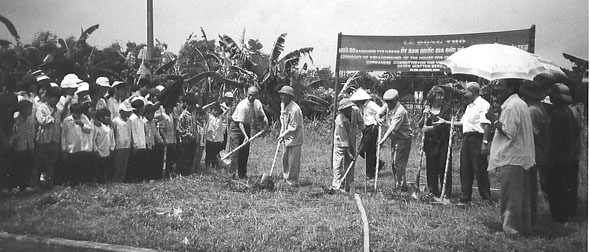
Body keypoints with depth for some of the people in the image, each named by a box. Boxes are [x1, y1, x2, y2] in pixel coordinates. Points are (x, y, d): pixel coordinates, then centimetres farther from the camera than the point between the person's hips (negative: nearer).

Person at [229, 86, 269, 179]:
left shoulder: (257, 103, -5)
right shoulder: (242, 105, -26)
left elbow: (262, 115, 10)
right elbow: (240, 122, -29)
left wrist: (266, 121, -11)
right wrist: (245, 136, -38)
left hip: (247, 127, 6)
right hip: (236, 127, -6)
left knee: (245, 151, 7)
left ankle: (242, 174, 14)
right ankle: (232, 171, -12)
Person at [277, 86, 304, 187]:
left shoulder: (294, 109, -22)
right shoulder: (283, 105, 6)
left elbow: (293, 127, -21)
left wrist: (283, 135, -14)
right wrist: (281, 135, 10)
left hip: (295, 138, -9)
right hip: (287, 138, 9)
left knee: (293, 160, -3)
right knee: (285, 158, 17)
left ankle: (293, 181, 8)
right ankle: (286, 177, 34)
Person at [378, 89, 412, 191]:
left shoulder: (400, 111, -23)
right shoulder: (389, 108, 5)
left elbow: (393, 127, -31)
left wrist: (384, 139, -37)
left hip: (403, 139, -9)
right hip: (395, 138, 9)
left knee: (399, 163, -9)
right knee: (394, 162, 13)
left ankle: (401, 186, -2)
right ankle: (398, 183, 24)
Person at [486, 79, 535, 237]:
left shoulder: (511, 106, -16)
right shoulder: (521, 104, 17)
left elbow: (510, 132, -21)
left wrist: (494, 120, -13)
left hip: (511, 159, -11)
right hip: (523, 157, 11)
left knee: (510, 197, -4)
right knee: (522, 197, 15)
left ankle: (511, 228, 1)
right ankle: (524, 228, 23)